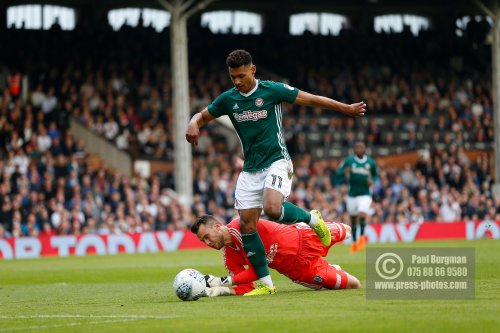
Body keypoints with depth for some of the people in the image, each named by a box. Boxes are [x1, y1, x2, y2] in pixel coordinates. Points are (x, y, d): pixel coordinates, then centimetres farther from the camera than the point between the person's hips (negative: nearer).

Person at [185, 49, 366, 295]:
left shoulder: (272, 90, -8)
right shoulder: (228, 99, 4)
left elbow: (311, 99, -2)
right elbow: (203, 116, 16)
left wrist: (346, 108, 1)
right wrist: (193, 124, -9)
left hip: (276, 162, -5)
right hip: (250, 169, 5)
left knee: (272, 208, -30)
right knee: (246, 224, -4)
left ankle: (311, 218, 1)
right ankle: (266, 283, 5)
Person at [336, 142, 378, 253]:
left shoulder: (370, 162, 1)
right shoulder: (349, 161, -3)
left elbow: (375, 174, 17)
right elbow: (339, 173, 0)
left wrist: (372, 180, -5)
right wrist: (345, 174, -22)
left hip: (365, 195, -1)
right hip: (352, 195, 1)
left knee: (362, 215, -23)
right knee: (353, 219, 10)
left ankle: (362, 236, -1)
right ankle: (354, 242, 29)